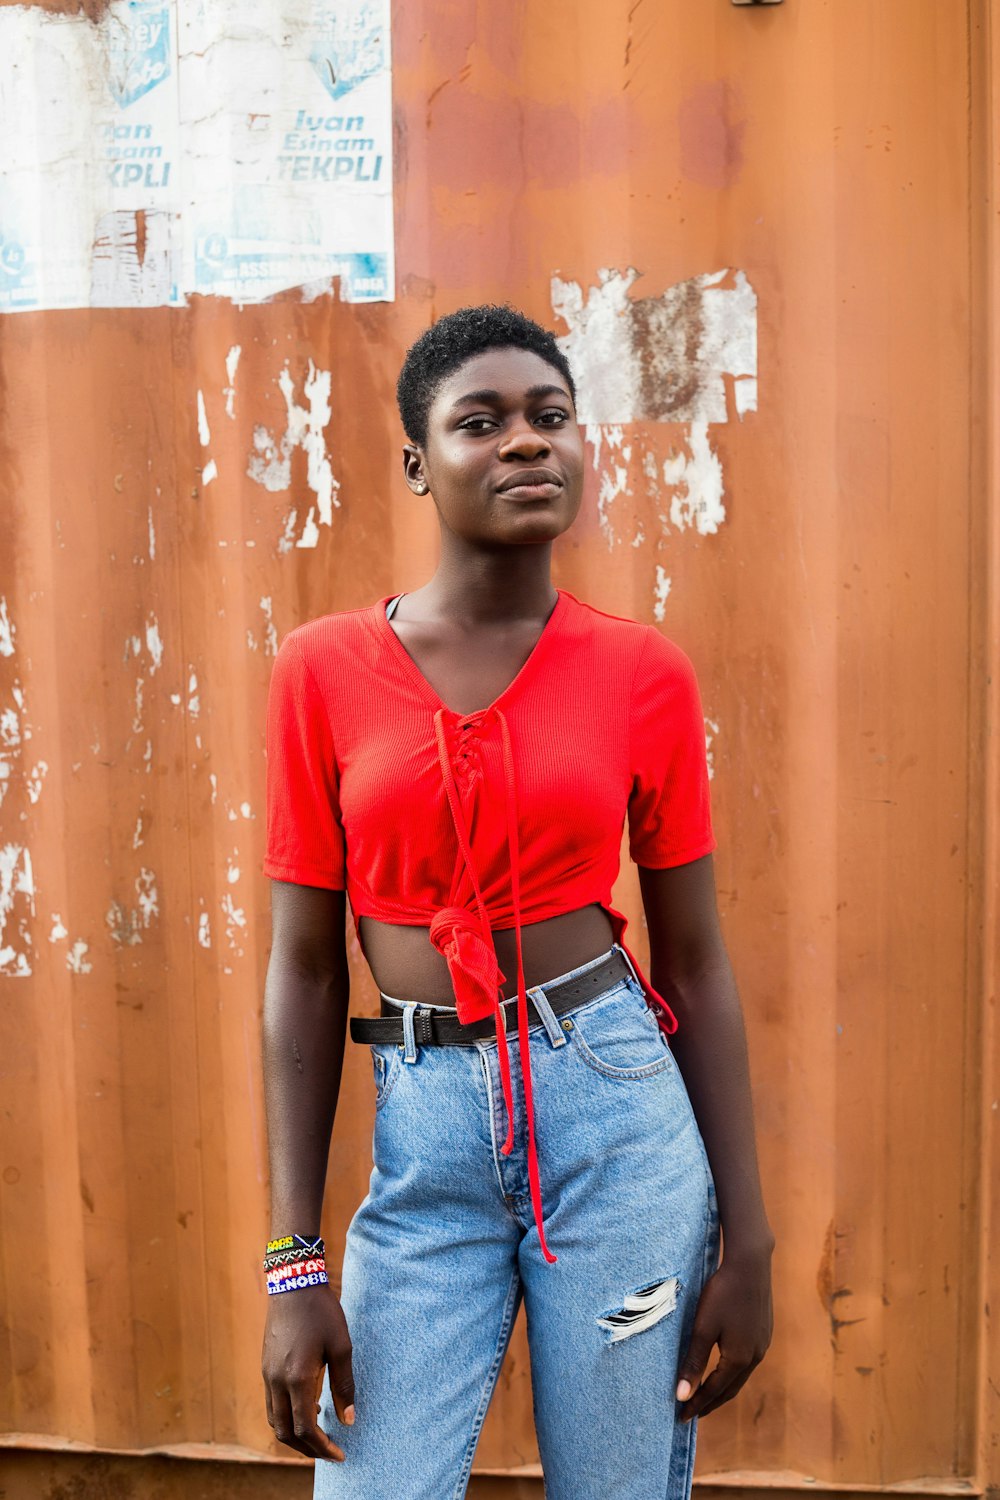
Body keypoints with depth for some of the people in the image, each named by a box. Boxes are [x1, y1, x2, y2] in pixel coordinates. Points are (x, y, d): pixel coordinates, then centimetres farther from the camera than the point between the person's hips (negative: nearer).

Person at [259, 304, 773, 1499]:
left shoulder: (644, 671, -2)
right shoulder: (325, 670, -3)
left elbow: (695, 964, 3)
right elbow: (303, 969, -1)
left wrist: (746, 1240, 3)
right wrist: (294, 1264, -1)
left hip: (621, 1106, 1)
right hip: (423, 1132, 0)